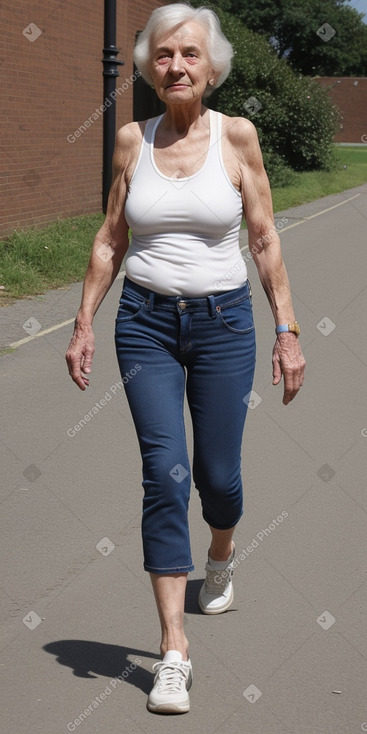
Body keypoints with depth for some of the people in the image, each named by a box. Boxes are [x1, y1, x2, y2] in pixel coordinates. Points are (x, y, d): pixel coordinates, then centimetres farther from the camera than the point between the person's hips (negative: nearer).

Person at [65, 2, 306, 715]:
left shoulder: (237, 135, -3)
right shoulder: (132, 139, 3)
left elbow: (265, 241, 0)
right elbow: (109, 241, 9)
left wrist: (288, 331, -3)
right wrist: (83, 323, 6)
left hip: (223, 321, -1)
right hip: (146, 322, 1)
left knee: (218, 474, 6)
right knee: (165, 473, -9)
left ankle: (221, 559, 44)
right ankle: (174, 649, -4)